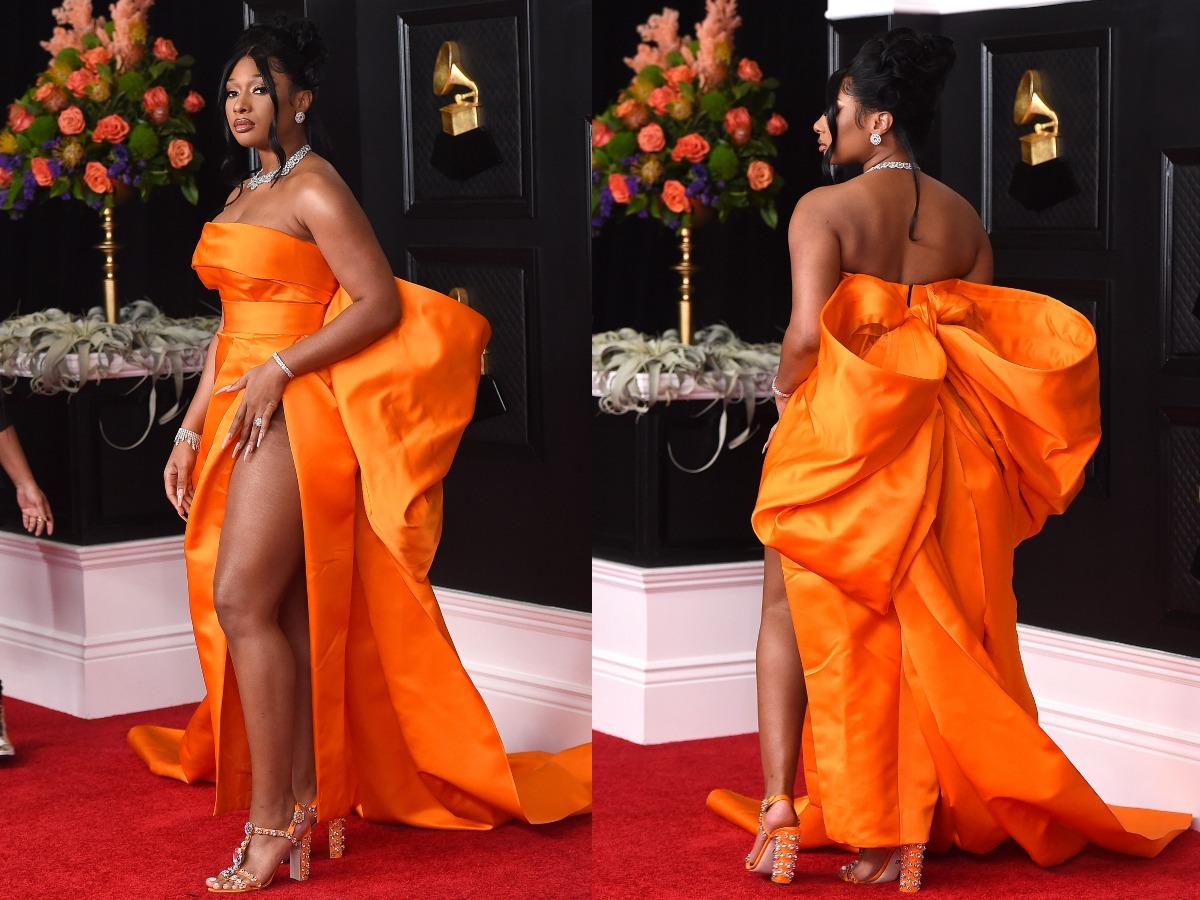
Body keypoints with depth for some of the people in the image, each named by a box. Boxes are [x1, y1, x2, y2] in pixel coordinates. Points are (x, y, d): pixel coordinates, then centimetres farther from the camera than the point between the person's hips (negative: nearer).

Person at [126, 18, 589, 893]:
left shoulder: (315, 190, -7)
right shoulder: (244, 194, 19)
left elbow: (381, 303, -13)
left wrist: (279, 369, -17)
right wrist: (192, 429, 17)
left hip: (294, 416, -8)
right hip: (241, 416, 8)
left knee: (245, 601, -15)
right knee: (288, 614, 7)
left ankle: (273, 821, -11)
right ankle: (306, 804, 10)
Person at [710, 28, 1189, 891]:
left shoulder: (824, 208, -10)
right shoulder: (964, 218, 5)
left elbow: (807, 333, -19)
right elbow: (992, 340, 3)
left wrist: (785, 390, -1)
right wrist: (927, 382, 15)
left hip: (836, 433, -4)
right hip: (934, 446, 4)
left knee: (792, 610, 10)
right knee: (918, 625, 11)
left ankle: (781, 810, 0)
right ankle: (904, 831, 12)